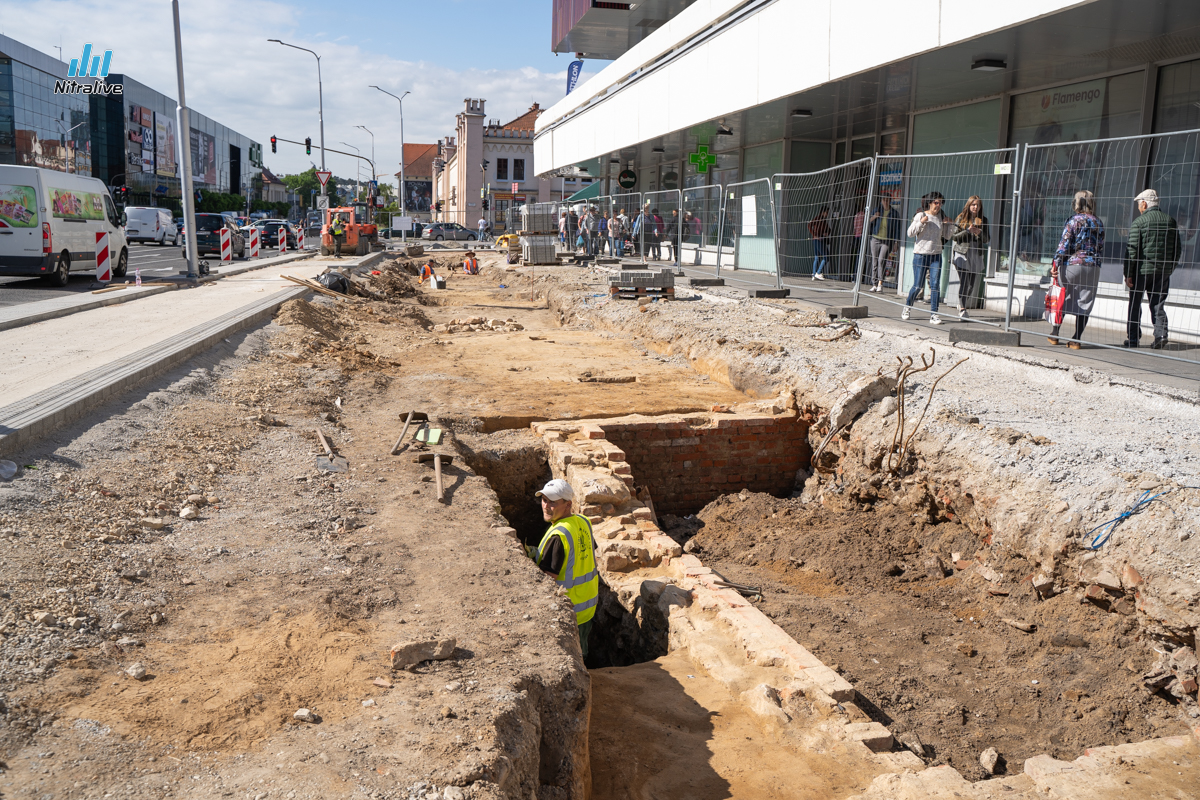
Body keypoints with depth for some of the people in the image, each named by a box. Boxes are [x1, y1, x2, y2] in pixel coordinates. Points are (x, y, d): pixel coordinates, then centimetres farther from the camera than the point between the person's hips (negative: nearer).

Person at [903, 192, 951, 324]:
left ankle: (933, 314, -2)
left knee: (935, 285, -5)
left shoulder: (941, 217, 10)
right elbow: (910, 233, -7)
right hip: (921, 254, -3)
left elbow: (947, 236, 15)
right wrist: (921, 222, -19)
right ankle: (907, 308, 23)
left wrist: (947, 224, -1)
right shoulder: (921, 215, -2)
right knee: (918, 286, -1)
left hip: (936, 255, 4)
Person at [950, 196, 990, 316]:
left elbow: (987, 240, 8)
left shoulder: (983, 220, 10)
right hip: (962, 253, -3)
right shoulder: (961, 218, 4)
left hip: (976, 254, 3)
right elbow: (954, 236, -1)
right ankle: (962, 308, -13)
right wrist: (967, 231, -13)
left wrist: (980, 232, -12)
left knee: (972, 284, 5)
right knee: (964, 281, -14)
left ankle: (962, 304, 25)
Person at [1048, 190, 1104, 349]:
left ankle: (1054, 335, 15)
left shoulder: (1074, 221, -6)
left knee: (1061, 300, 9)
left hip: (1071, 264, -3)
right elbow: (1101, 248, 11)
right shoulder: (1099, 223, 8)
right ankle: (1076, 340, 3)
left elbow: (1064, 245, -10)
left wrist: (1055, 265, -8)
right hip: (1092, 268, 3)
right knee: (1084, 303, 5)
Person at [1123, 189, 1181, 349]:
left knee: (1135, 304, 7)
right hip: (1163, 271, 4)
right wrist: (1170, 267, 20)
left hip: (1142, 270, -4)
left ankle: (1133, 338, 11)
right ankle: (1161, 334, -9)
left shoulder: (1138, 222, -8)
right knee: (1158, 304, 8)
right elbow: (1178, 248, 11)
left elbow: (1132, 250, -12)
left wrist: (1128, 274, -9)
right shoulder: (1170, 221, 8)